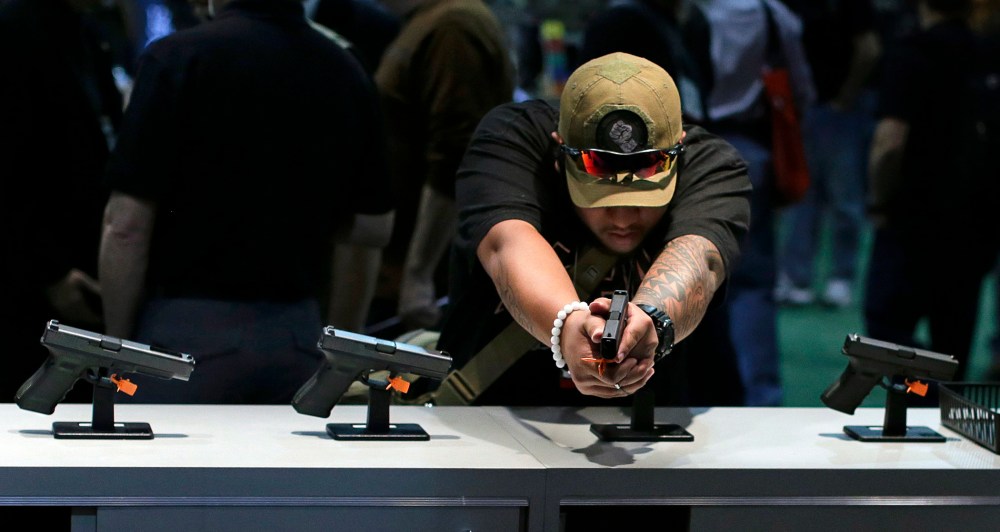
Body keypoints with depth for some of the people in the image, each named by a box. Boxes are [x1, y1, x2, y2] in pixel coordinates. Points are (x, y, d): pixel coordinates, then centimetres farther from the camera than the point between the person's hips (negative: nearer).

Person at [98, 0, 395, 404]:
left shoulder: (180, 58, -12)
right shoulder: (346, 73, 4)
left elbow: (128, 226, -13)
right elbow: (370, 232, 10)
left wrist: (117, 350, -1)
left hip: (186, 330, -5)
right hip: (297, 336, 5)